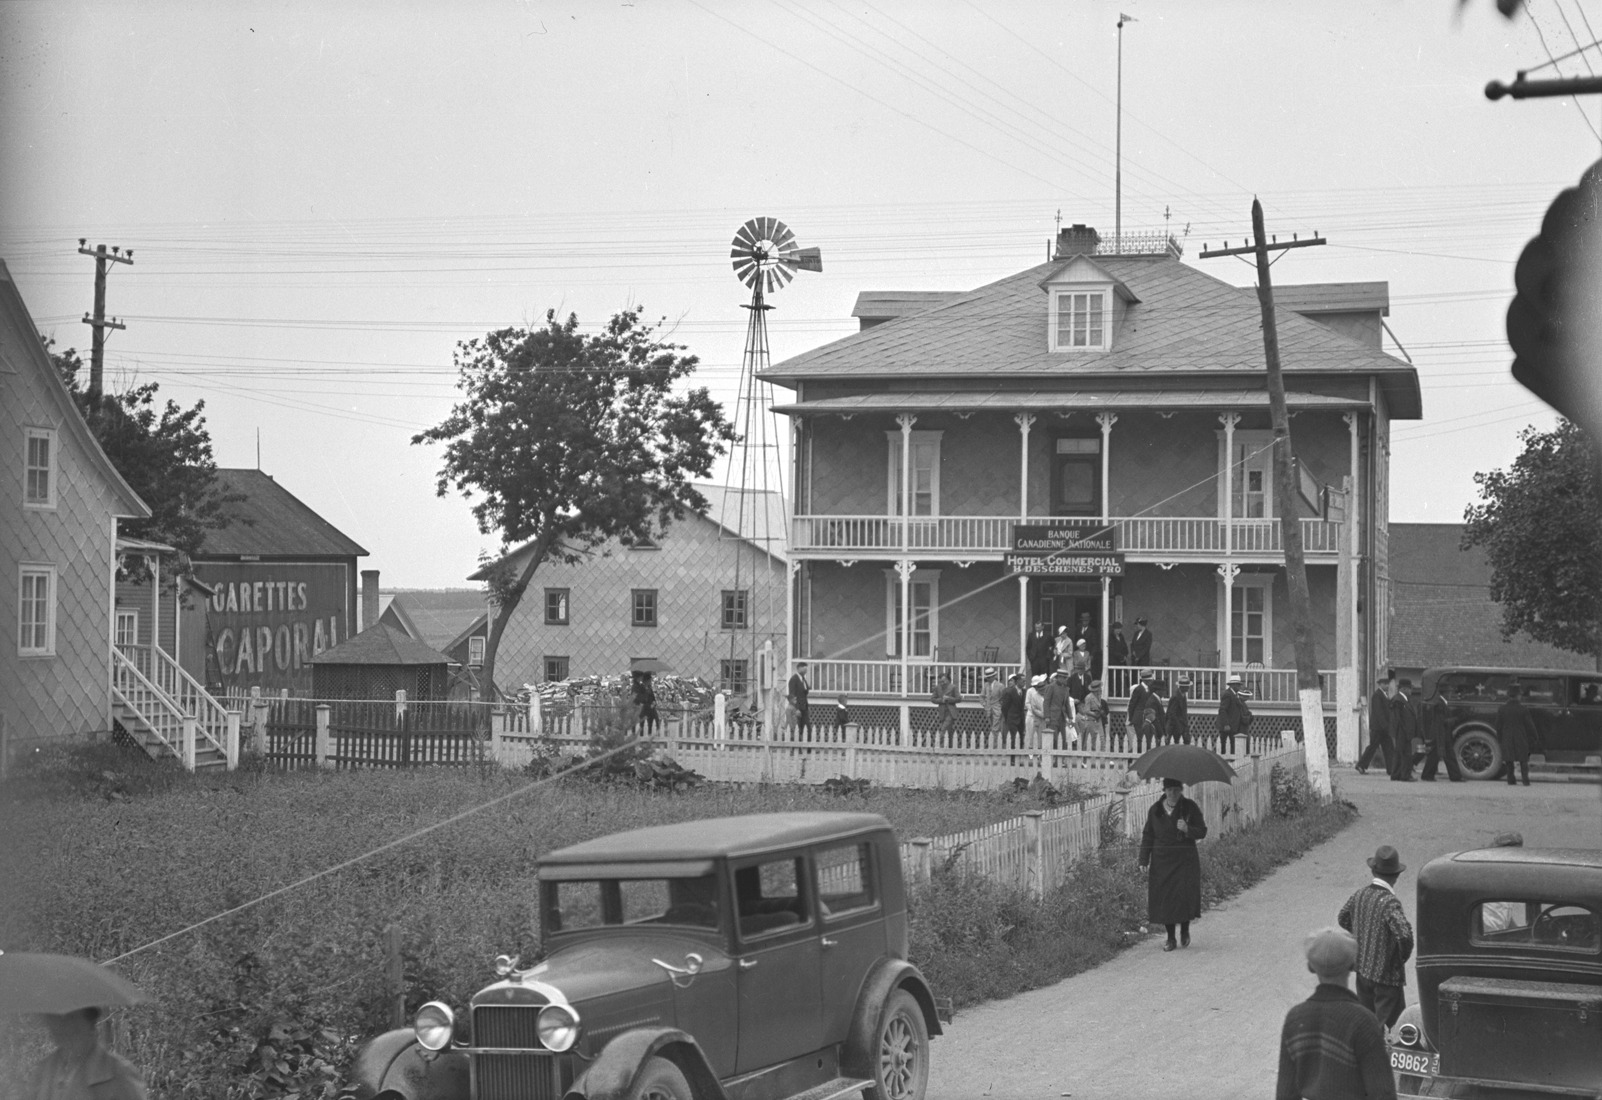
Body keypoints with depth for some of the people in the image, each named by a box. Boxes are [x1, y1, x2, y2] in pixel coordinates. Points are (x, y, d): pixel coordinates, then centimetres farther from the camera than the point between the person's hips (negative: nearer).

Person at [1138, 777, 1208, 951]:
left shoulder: (1190, 808, 0)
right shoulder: (1155, 810, 5)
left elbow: (1202, 832, 0)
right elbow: (1148, 836, 9)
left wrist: (1187, 829, -21)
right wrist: (1144, 860, 3)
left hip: (1185, 860, -2)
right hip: (1162, 861, 2)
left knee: (1186, 895, -11)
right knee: (1164, 898, -1)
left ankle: (1185, 931, 16)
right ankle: (1170, 939, 11)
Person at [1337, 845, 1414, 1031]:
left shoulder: (1359, 895, 1)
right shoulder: (1389, 902, -22)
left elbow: (1343, 919, 19)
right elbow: (1404, 934, -34)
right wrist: (1404, 956, -14)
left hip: (1362, 971, 7)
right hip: (1387, 974, -7)